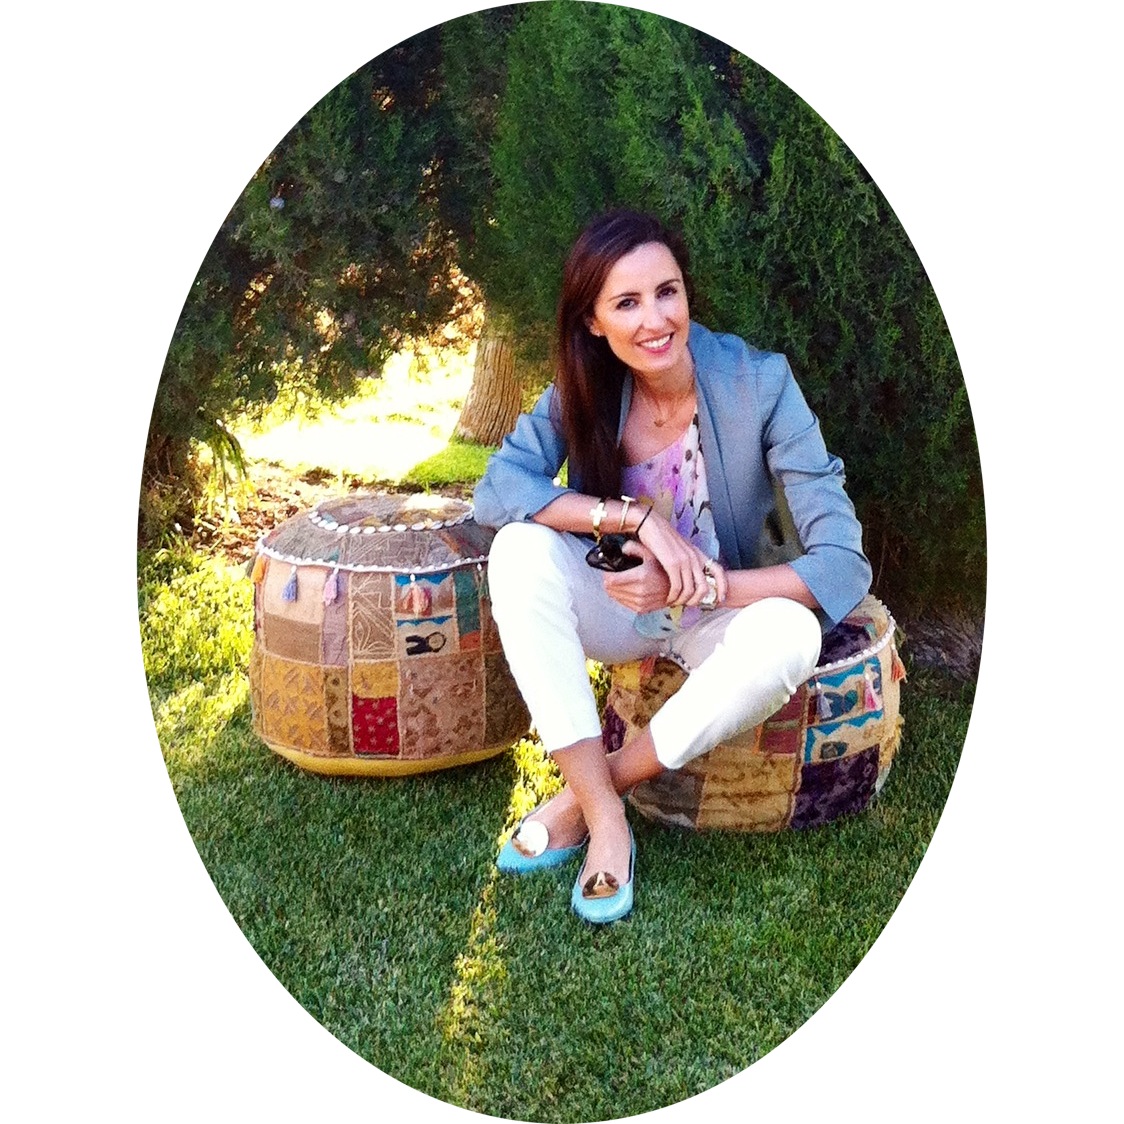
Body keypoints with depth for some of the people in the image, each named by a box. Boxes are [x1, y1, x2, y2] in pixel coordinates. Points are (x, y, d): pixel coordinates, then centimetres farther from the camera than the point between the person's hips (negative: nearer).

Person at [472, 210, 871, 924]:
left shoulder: (759, 384, -20)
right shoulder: (585, 389, -11)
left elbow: (846, 566, -25)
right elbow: (496, 489, -24)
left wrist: (697, 586, -33)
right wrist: (635, 515, -33)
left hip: (717, 618, -2)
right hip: (615, 608, 2)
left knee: (790, 632, -35)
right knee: (521, 548, -27)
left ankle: (584, 796, -17)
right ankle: (607, 820, -24)